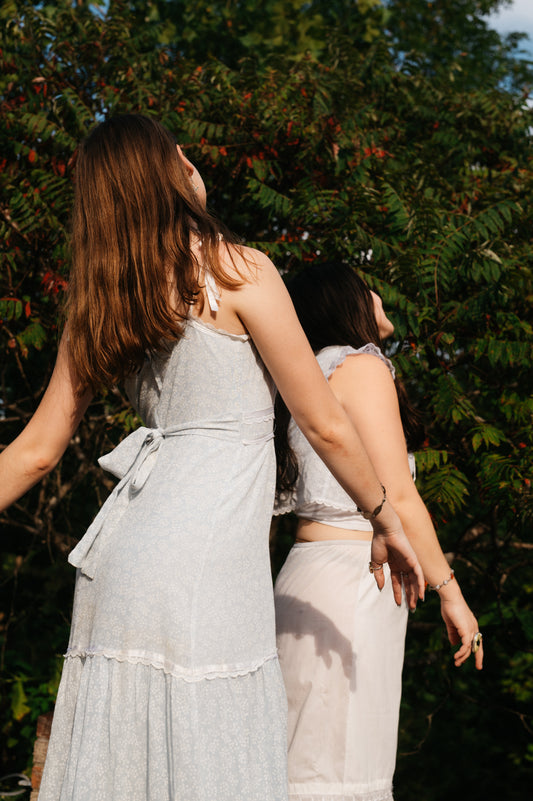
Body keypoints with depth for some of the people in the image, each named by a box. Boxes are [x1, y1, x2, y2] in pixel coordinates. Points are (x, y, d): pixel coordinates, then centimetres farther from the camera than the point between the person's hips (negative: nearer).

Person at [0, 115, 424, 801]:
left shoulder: (98, 306, 13)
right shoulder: (237, 271, -4)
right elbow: (324, 425, -2)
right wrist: (386, 522, 11)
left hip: (123, 553, 7)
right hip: (202, 564, -7)